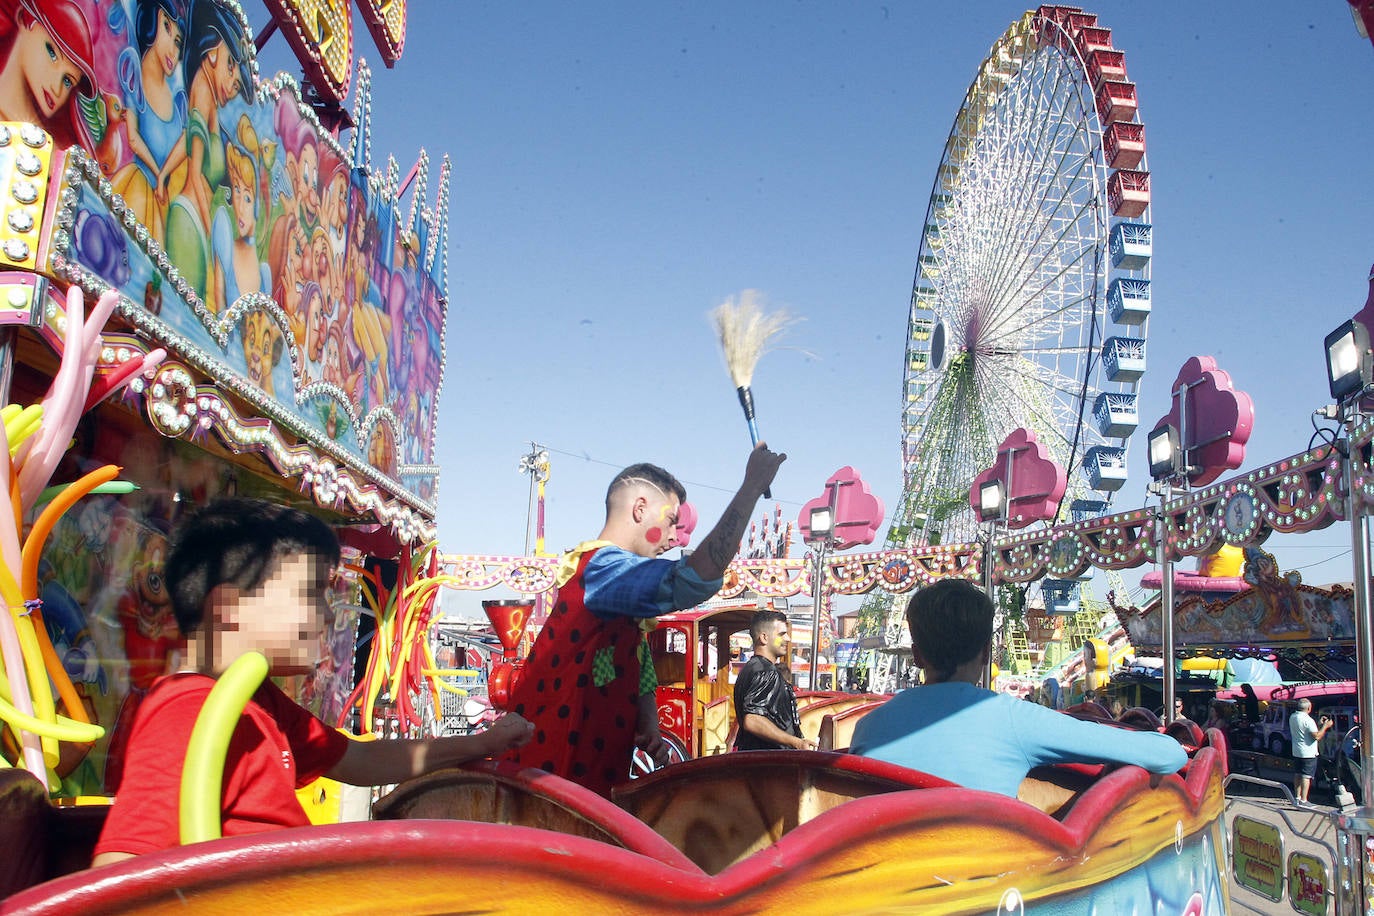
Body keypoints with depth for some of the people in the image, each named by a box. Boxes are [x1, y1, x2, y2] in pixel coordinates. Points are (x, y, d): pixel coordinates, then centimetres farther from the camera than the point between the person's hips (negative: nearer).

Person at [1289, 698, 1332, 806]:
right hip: (1308, 753, -8)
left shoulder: (1292, 717, 7)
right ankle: (1303, 801, -6)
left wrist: (1319, 724, 18)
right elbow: (1317, 736, -22)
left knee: (1297, 775, 15)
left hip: (1296, 752, 8)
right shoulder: (1307, 720, -20)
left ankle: (1297, 797, 23)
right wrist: (1325, 726, -9)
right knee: (1306, 777, -5)